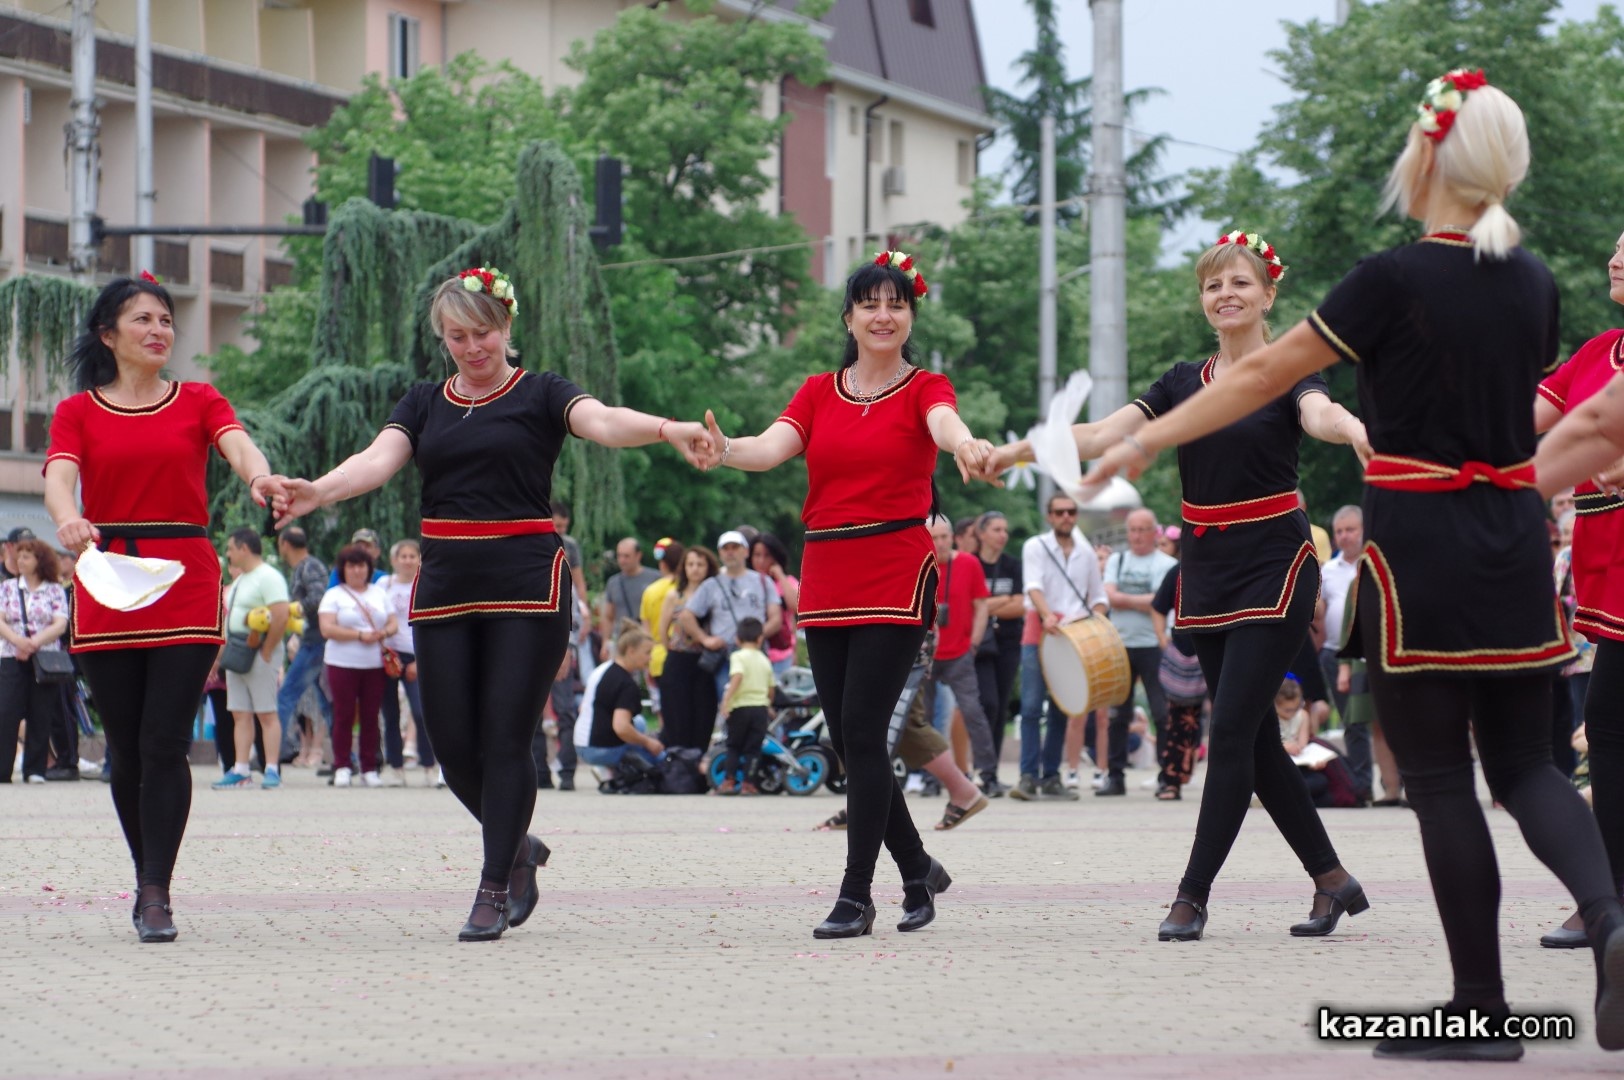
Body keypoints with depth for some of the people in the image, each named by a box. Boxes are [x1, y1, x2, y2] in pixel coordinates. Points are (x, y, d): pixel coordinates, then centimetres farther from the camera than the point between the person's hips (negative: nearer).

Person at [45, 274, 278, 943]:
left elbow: (238, 445, -10)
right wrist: (68, 520, -33)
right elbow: (59, 478, -9)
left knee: (165, 745, -10)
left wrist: (259, 477, -35)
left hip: (188, 591, -1)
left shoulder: (198, 403, 9)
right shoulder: (79, 412, 9)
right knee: (127, 749, 4)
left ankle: (157, 895, -9)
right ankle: (147, 876, 23)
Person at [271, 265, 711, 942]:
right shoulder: (424, 404, 13)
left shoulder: (539, 395, 1)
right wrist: (316, 491, -24)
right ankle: (518, 849, 27)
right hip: (445, 586, 4)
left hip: (527, 581, -4)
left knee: (506, 739, -6)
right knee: (453, 743, 2)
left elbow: (602, 421, -18)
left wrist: (666, 430, -39)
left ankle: (493, 892, 1)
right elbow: (379, 459, -3)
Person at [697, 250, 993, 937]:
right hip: (826, 579, 5)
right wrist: (724, 449, -29)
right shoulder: (819, 393, 10)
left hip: (897, 577, -5)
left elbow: (943, 421, -22)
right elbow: (771, 447, -6)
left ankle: (856, 895, -8)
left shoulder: (925, 388, 1)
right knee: (847, 738, 6)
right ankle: (918, 873, 24)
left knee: (862, 730, -12)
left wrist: (963, 444, -47)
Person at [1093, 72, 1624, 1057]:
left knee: (1440, 777, 2)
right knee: (1526, 763, 10)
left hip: (1419, 548, -5)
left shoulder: (1396, 281, -12)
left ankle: (1483, 1009, 4)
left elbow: (1265, 376, -8)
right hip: (1517, 547, 5)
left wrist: (1143, 443, 0)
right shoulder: (1535, 285, 6)